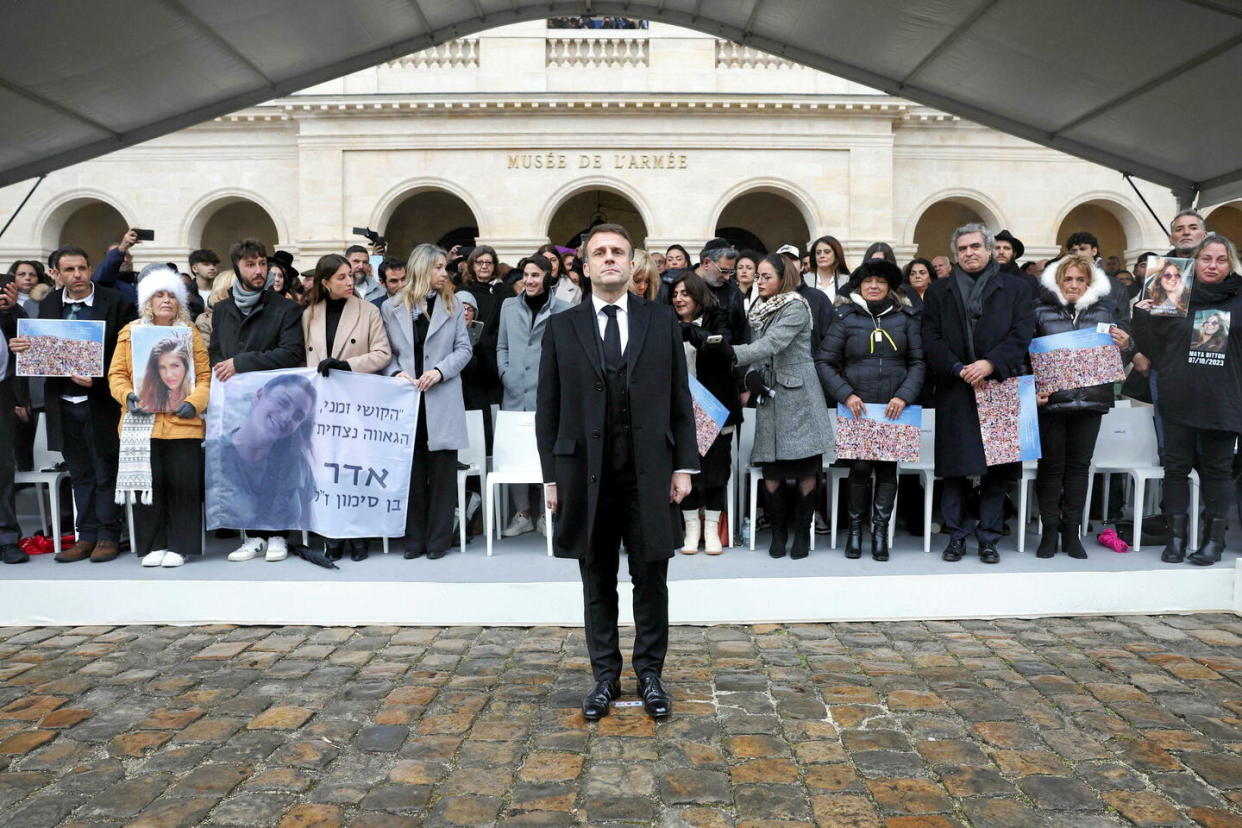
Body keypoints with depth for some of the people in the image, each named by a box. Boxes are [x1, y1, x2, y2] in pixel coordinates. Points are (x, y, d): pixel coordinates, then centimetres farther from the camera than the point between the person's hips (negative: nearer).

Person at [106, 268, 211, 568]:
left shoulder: (191, 333, 9)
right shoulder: (130, 332, 10)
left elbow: (205, 376, 3)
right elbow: (117, 374, 8)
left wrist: (194, 402, -13)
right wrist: (128, 396, -11)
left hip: (183, 424, -1)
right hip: (142, 425, 1)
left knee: (183, 485, -1)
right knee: (148, 485, 4)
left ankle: (179, 546, 9)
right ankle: (152, 546, 15)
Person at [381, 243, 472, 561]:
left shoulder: (453, 306, 8)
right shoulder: (392, 307, 7)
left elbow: (464, 349, 4)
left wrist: (439, 371, -10)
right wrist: (396, 373, -12)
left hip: (441, 400, 0)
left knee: (442, 469, 1)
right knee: (411, 469, 5)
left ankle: (438, 539, 10)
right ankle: (414, 538, 15)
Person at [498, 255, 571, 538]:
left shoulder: (563, 310, 0)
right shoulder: (509, 307, 13)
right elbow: (502, 346, 17)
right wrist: (505, 374, 4)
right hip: (515, 393, 4)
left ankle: (546, 513, 13)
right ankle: (522, 513, 15)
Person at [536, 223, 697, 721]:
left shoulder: (662, 320, 5)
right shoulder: (562, 328, 4)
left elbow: (679, 399, 5)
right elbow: (548, 409, 5)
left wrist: (683, 466, 0)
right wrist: (551, 476, 1)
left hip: (649, 473, 0)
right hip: (586, 474, 0)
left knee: (651, 579, 8)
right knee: (597, 582, 10)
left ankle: (650, 675, 24)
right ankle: (605, 676, 25)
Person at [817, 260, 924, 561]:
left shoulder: (906, 318, 8)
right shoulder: (846, 318, 3)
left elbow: (917, 362, 6)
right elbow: (824, 362, 0)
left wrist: (904, 396, -9)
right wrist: (846, 395, -10)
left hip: (894, 409, 2)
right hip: (857, 408, -1)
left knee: (887, 468, 3)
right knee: (860, 467, -3)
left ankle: (880, 531, 12)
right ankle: (854, 529, 12)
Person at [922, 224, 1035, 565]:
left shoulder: (1016, 288, 9)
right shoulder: (938, 291, 12)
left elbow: (1021, 335, -1)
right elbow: (931, 339, 3)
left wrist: (990, 363, -16)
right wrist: (959, 369, -10)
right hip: (954, 392, 1)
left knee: (996, 469, 2)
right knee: (954, 467, 2)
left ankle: (988, 538, 12)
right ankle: (956, 536, 12)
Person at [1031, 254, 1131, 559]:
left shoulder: (1104, 310, 9)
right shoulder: (1042, 310, 1)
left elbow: (1115, 359, 14)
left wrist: (1124, 347, -8)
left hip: (1090, 399, 3)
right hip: (1051, 399, -2)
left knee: (1079, 464, 8)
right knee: (1051, 464, 3)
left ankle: (1072, 531, 17)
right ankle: (1050, 531, 12)